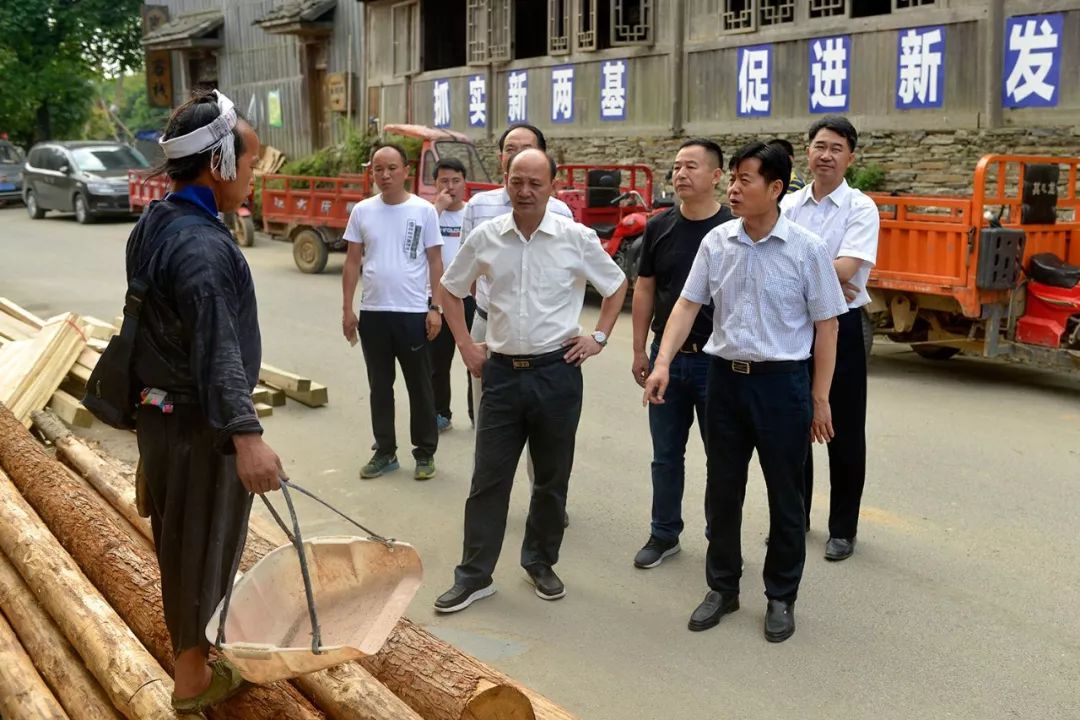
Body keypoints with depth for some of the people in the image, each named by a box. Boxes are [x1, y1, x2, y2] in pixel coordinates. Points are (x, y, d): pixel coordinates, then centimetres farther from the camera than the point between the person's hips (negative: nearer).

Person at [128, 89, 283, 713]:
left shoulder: (153, 225, 6)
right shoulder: (204, 245, -24)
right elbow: (218, 348, -33)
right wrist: (247, 434, -38)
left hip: (159, 408, 9)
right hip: (201, 421, -9)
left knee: (181, 536, 24)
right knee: (204, 544, 6)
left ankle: (191, 638, 45)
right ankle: (195, 678, 23)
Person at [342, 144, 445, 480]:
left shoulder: (424, 210, -3)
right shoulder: (362, 211, 4)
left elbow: (435, 262, -1)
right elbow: (352, 262, 8)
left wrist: (435, 308, -6)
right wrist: (347, 308, 3)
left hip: (413, 312, -3)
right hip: (372, 312, 3)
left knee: (420, 387, 6)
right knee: (380, 387, 12)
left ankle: (425, 453, 17)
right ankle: (385, 452, 23)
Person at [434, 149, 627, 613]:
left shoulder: (577, 238, -5)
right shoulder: (485, 238, 0)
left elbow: (617, 285, 10)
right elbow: (450, 289, 14)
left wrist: (599, 337, 3)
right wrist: (465, 344, 6)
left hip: (556, 372, -1)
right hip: (501, 371, 1)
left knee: (552, 479, 11)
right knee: (489, 479, 6)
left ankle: (541, 563, 30)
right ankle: (474, 576, 16)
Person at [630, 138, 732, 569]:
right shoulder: (659, 227, 3)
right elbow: (645, 289, 8)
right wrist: (639, 349, 5)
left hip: (717, 359, -3)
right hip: (666, 355, 3)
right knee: (666, 454, 12)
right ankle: (664, 534, 26)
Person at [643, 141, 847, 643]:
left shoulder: (807, 249, -9)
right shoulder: (716, 243, 1)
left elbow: (825, 325, -5)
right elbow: (688, 304, 3)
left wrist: (819, 399, -5)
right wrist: (662, 363, -10)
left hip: (782, 381, -3)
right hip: (725, 376, 3)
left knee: (785, 497, 9)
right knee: (721, 491, 13)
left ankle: (781, 597, 26)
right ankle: (722, 587, 30)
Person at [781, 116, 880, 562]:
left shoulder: (861, 209, -6)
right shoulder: (788, 205, 5)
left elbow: (847, 269, -21)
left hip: (840, 326, -4)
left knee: (844, 433, 6)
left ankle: (843, 529, 19)